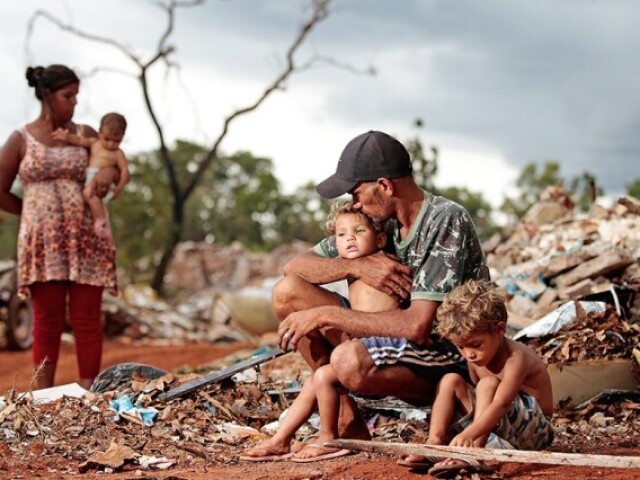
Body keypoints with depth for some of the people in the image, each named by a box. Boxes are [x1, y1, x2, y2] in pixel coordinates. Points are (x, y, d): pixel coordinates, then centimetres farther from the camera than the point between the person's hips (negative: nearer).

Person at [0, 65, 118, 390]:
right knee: (48, 321, 2)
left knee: (87, 320, 0)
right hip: (42, 241, -2)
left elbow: (118, 165, 17)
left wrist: (109, 172, -6)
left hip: (85, 239, 2)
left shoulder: (85, 135, 8)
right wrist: (38, 213, 4)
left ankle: (89, 393, 5)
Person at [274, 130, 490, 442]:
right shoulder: (379, 221, 3)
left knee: (349, 360, -37)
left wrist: (324, 315, -23)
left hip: (453, 360, -8)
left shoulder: (447, 221, -19)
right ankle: (344, 414, -1)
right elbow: (295, 266, 5)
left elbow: (418, 326, -28)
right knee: (288, 292, -4)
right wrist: (356, 266, -15)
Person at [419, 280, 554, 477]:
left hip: (533, 430, -8)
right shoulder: (475, 358, -1)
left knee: (488, 385, -31)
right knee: (451, 381, -5)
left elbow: (501, 405, -41)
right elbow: (480, 399, 4)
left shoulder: (516, 358, -26)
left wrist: (468, 435, -55)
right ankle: (435, 443, -18)